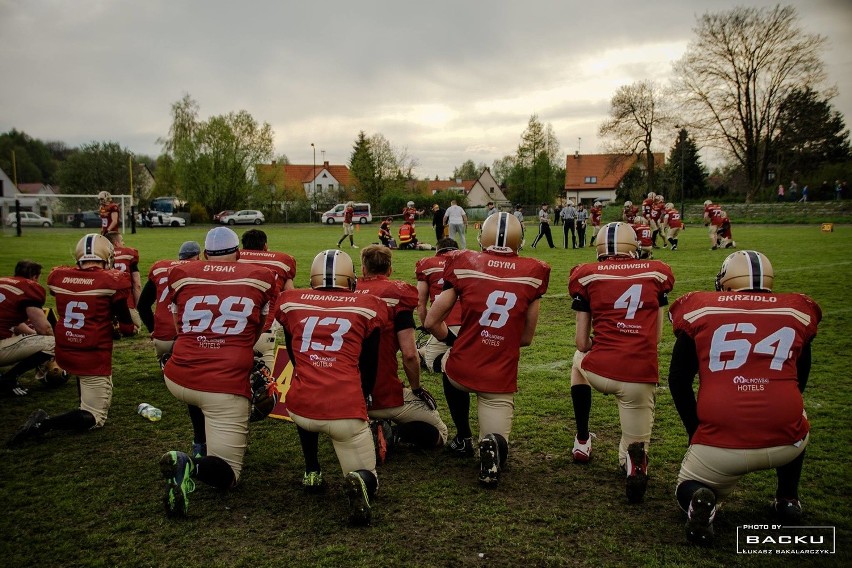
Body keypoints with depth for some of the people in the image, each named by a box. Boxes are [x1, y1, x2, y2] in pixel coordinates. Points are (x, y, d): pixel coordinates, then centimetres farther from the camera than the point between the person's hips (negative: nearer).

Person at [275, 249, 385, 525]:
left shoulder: (291, 302, 12)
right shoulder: (367, 307, 8)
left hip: (300, 408, 2)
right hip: (346, 412, -2)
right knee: (368, 480, 16)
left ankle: (312, 472, 28)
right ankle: (359, 481, -19)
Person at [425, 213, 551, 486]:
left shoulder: (464, 264, -3)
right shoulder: (532, 273, 0)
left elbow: (432, 322, 2)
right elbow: (526, 338, 7)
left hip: (463, 369, 1)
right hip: (501, 379, 0)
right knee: (497, 443, 16)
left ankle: (463, 438, 34)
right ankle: (493, 443, -20)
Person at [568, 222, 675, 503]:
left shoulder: (587, 275, 7)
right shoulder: (657, 273, 11)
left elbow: (582, 343, 9)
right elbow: (656, 337, 15)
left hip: (599, 371, 0)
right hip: (641, 378, 0)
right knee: (634, 447, 20)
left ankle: (582, 441, 38)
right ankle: (634, 457, -17)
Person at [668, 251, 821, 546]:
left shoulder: (700, 310, 7)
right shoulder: (797, 311, 12)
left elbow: (678, 381, 9)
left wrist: (696, 431, 21)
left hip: (720, 442, -2)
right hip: (783, 442, 2)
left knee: (690, 489, 26)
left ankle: (699, 500, -6)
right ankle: (788, 499, 34)